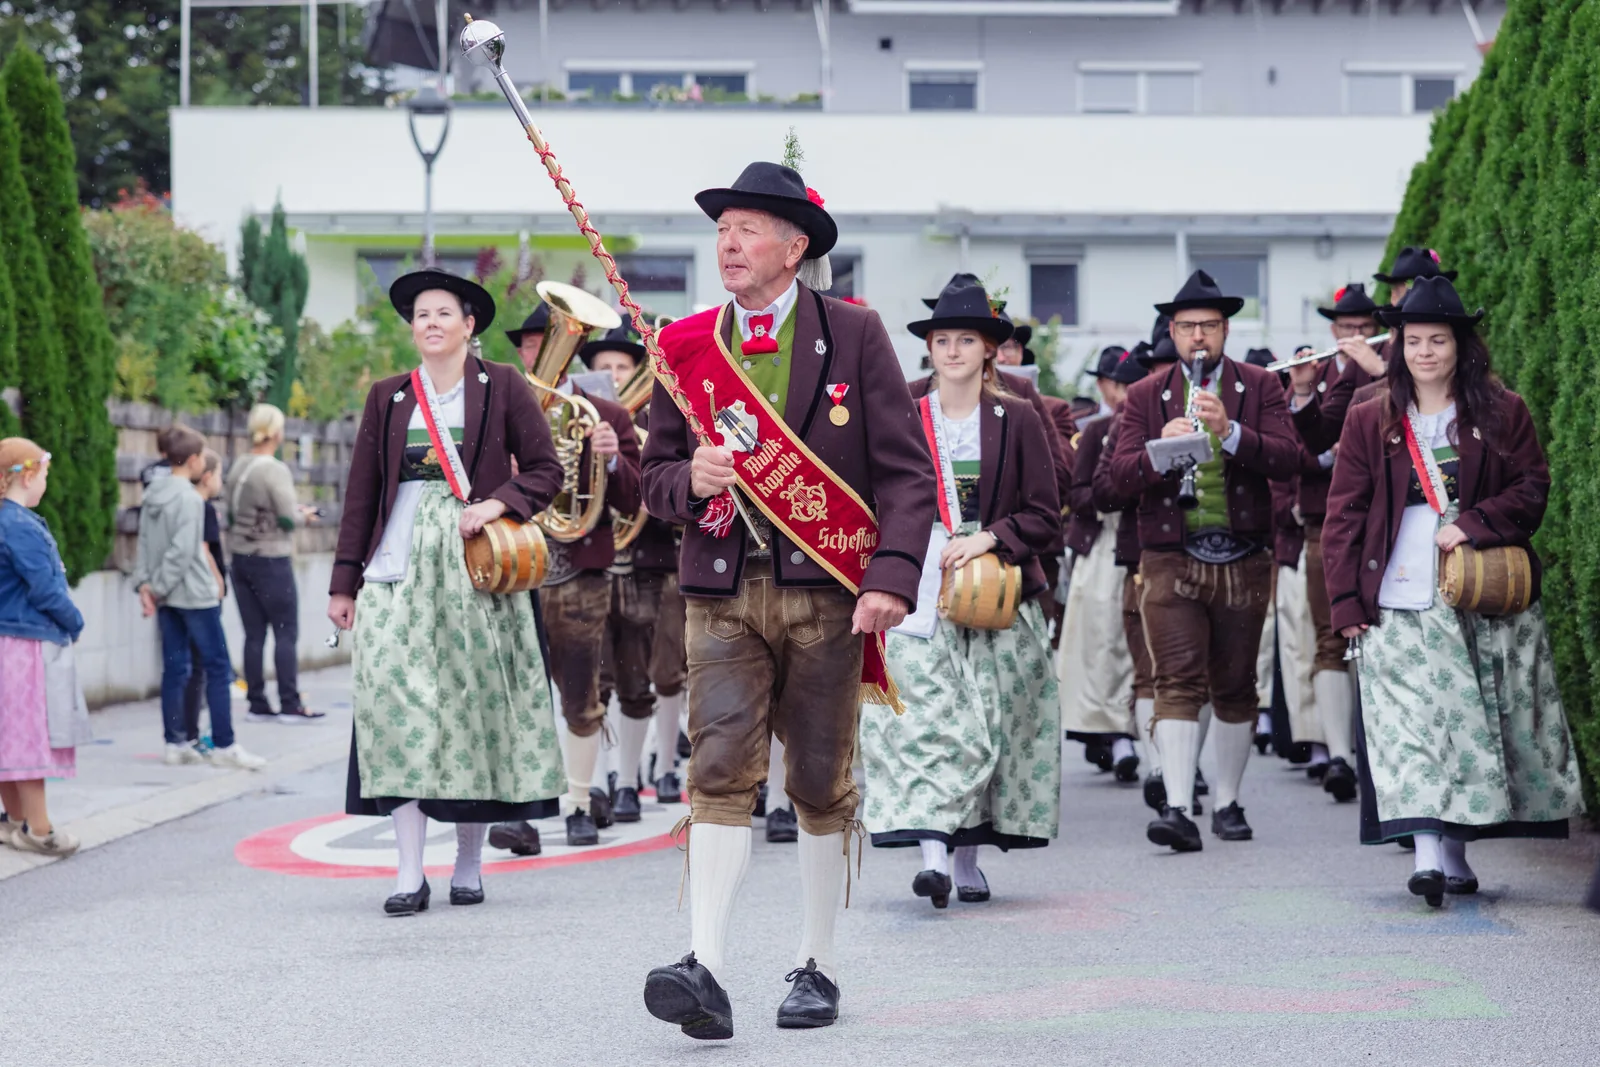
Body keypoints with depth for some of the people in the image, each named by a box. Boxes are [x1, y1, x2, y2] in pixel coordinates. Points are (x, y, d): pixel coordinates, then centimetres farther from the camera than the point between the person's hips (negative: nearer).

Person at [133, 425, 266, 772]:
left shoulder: (152, 495, 9)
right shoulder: (190, 499, -15)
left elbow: (144, 544, 8)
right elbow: (182, 552, -19)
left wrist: (144, 582, 3)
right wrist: (158, 587, -11)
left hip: (167, 598, 8)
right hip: (195, 593, -8)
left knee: (174, 668, 10)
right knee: (218, 668, -2)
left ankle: (176, 743, 12)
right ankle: (224, 745, -2)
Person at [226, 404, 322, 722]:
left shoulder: (238, 467, 6)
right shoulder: (275, 470, -15)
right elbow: (288, 518, -17)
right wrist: (304, 515, 5)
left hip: (241, 560, 7)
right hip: (272, 561, -7)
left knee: (254, 634, 8)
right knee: (286, 633, 0)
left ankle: (257, 704, 9)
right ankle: (290, 705, -1)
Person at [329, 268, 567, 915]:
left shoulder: (501, 387, 5)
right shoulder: (388, 397, 13)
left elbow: (546, 471, 4)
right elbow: (361, 491, 14)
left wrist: (498, 504, -14)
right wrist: (344, 581, 11)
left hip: (478, 564, -2)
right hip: (401, 564, 2)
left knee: (476, 701, -1)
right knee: (396, 699, -10)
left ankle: (469, 863, 12)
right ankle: (409, 873, -11)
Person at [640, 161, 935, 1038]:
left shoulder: (854, 335, 1)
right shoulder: (685, 346, 8)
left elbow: (906, 472, -2)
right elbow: (656, 478, 13)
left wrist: (892, 578, -14)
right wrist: (691, 479, -11)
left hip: (828, 591, -1)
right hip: (723, 592, 1)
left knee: (822, 785, 6)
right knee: (720, 773, -11)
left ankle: (817, 967, 18)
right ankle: (704, 969, -19)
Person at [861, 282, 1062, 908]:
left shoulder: (1017, 421, 4)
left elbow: (1044, 516, 3)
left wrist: (989, 538, -13)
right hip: (923, 592, -1)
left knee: (989, 724, 2)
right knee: (931, 717, -13)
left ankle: (968, 855, 11)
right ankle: (935, 852, -21)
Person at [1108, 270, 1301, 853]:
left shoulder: (1261, 386, 6)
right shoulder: (1146, 395, 7)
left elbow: (1288, 457, -7)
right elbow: (1120, 472, -3)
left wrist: (1230, 432, -23)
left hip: (1243, 559, 1)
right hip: (1170, 558, -1)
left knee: (1235, 687, 9)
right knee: (1177, 683, -11)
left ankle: (1227, 804, 22)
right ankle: (1178, 810, -19)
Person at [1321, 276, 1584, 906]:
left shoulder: (1502, 414, 8)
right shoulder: (1370, 422, 9)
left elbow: (1531, 489, 3)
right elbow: (1344, 514, 7)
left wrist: (1473, 524, -13)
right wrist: (1347, 600, -2)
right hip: (1402, 600, -1)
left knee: (1477, 722, 3)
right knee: (1413, 722, -12)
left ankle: (1455, 853, 13)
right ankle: (1430, 856, -19)